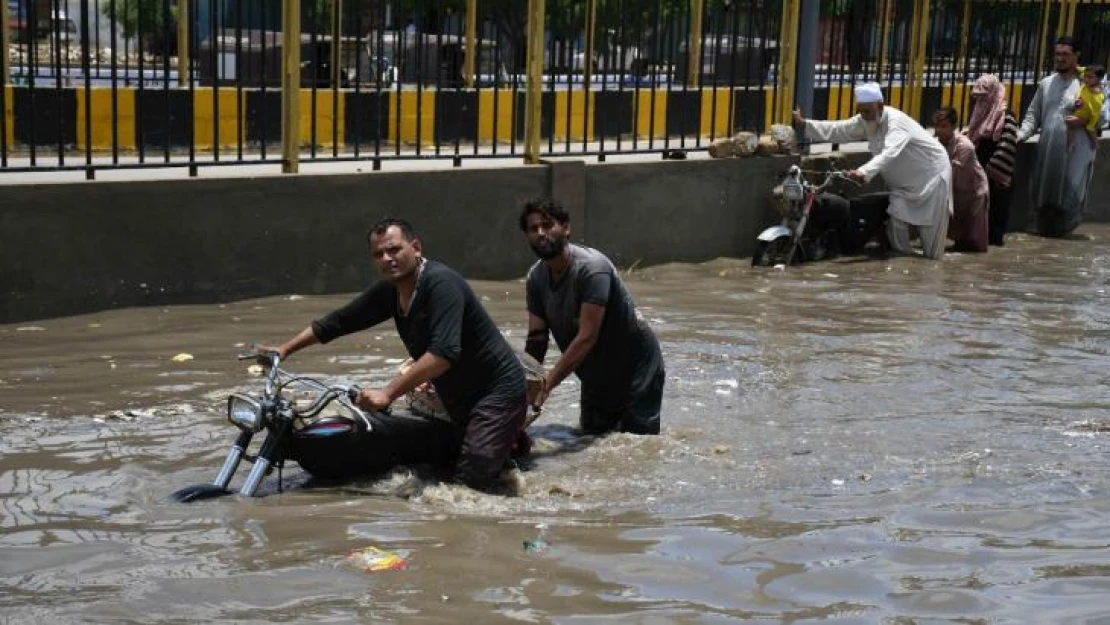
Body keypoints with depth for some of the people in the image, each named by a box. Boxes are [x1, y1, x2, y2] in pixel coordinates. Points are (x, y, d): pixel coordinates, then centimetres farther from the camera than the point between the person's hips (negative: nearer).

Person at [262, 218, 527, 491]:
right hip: (459, 397, 9)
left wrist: (387, 393, -36)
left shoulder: (441, 282, -23)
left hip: (498, 390, -9)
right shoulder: (388, 291, 4)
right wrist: (285, 349, 8)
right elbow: (338, 321, 14)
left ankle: (516, 443, 8)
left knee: (472, 481, -17)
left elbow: (444, 353, -34)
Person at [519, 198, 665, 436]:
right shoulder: (536, 276, -5)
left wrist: (546, 385, -41)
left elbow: (587, 337, -35)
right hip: (596, 378, 7)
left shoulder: (591, 267, -28)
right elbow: (536, 338, -6)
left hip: (635, 369, -7)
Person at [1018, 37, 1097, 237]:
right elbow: (1033, 114, 16)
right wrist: (1022, 134, 2)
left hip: (1074, 150, -4)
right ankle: (1045, 227, 21)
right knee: (1042, 189, 7)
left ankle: (1062, 228, 15)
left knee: (1069, 190, -2)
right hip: (1047, 148, 4)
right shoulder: (1046, 84, 14)